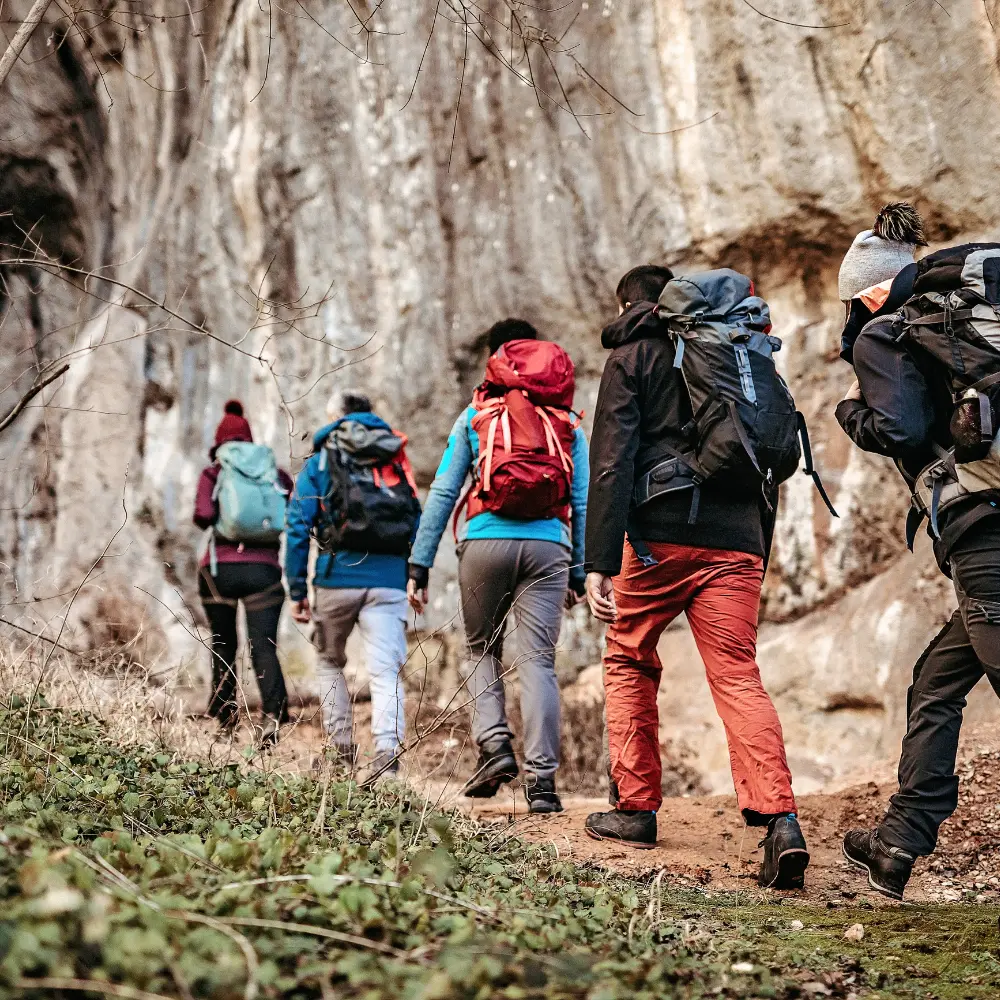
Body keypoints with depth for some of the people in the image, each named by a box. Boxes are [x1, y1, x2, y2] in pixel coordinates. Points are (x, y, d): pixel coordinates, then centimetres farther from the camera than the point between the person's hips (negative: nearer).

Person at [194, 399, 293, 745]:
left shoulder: (213, 472, 4)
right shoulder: (275, 471, 11)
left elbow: (203, 515, -10)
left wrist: (209, 518, 12)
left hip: (219, 567, 0)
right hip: (264, 568, 1)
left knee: (223, 646, 14)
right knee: (264, 646, -5)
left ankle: (224, 716, 17)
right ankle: (274, 712, -27)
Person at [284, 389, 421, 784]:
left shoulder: (319, 463, 9)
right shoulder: (398, 462, 16)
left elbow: (298, 528, 2)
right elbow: (418, 525, 12)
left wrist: (296, 591, 4)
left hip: (337, 577, -1)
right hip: (389, 580, 1)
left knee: (329, 662, 21)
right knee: (386, 672, -5)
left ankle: (343, 749, 17)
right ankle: (388, 749, -25)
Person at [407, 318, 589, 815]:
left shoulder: (476, 414, 13)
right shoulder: (569, 422, 17)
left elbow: (442, 491, 7)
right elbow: (583, 503, 12)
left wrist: (420, 565, 8)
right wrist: (578, 573, 16)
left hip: (486, 541, -1)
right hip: (548, 546, 1)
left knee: (482, 649, 17)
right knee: (537, 659, 0)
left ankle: (493, 743, -3)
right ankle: (541, 780, -7)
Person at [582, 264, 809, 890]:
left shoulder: (632, 357, 7)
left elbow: (612, 463, -5)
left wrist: (601, 562, -10)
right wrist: (758, 557, 22)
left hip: (661, 537, -3)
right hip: (736, 541, 3)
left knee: (629, 662, 16)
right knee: (739, 677, -2)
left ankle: (635, 807, 16)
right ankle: (780, 820, -19)